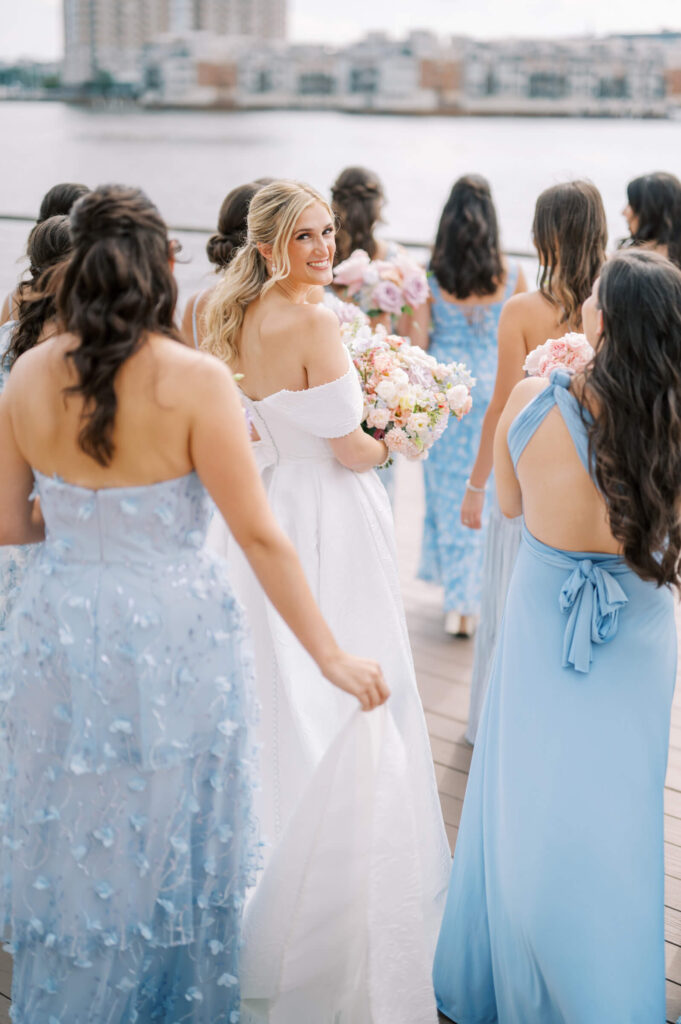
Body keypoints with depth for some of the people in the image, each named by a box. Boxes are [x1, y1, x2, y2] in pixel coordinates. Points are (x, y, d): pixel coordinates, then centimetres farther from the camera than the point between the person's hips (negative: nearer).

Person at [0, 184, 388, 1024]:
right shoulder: (196, 381, -17)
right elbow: (259, 536, -16)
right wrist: (331, 657, -9)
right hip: (173, 640, -3)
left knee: (70, 846, 21)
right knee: (169, 851, 18)